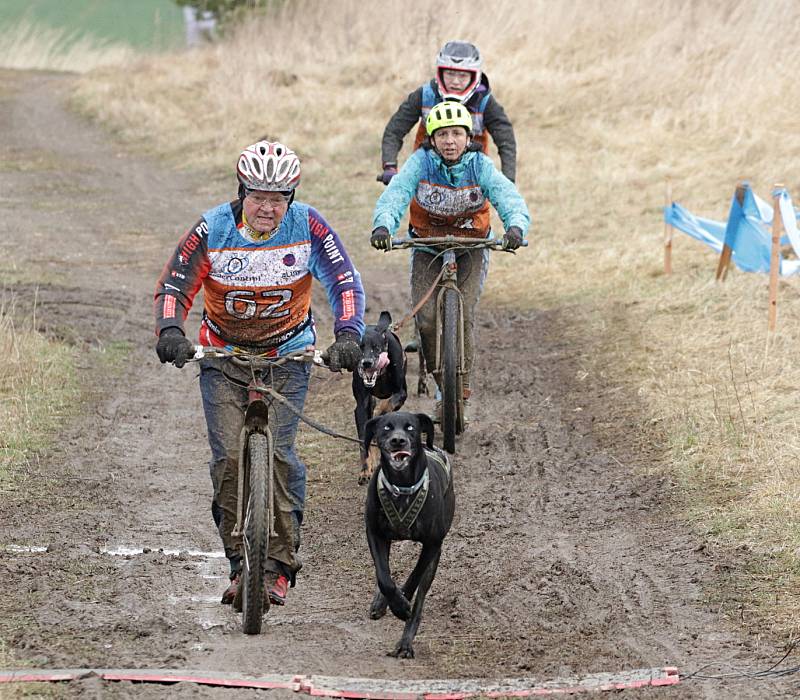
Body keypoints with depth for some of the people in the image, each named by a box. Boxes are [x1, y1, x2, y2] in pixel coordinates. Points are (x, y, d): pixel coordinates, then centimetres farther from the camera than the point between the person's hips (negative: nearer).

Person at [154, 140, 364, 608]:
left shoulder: (308, 226, -16)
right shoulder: (213, 229, -16)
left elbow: (346, 282, -17)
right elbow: (174, 286, -15)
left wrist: (348, 336, -34)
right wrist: (170, 332, -34)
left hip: (287, 355, -1)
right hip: (223, 355, 1)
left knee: (277, 453, -15)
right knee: (229, 457, -12)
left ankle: (280, 564, -5)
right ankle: (240, 561, -1)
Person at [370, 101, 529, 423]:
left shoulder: (481, 166, -17)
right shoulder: (421, 162, -17)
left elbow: (510, 198, -28)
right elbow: (394, 195, -30)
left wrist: (516, 227, -51)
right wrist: (383, 226, -51)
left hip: (472, 246, 0)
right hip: (427, 247, 0)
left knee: (463, 314, -18)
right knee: (426, 318, -15)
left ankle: (462, 393, -6)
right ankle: (443, 384, 8)